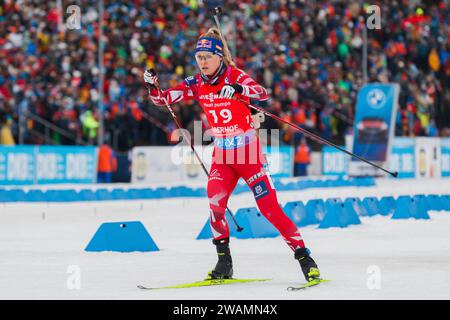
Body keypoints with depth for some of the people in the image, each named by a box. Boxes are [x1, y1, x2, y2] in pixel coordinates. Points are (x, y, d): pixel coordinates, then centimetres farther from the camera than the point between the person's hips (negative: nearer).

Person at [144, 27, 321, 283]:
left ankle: (304, 258, -1)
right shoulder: (196, 84, 0)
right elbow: (163, 99, -1)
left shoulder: (236, 77, -14)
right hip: (222, 154, 4)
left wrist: (238, 89, -49)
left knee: (269, 206, -8)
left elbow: (263, 93, -31)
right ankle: (224, 263, -1)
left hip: (248, 151, -4)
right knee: (215, 201, -15)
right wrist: (153, 86, -22)